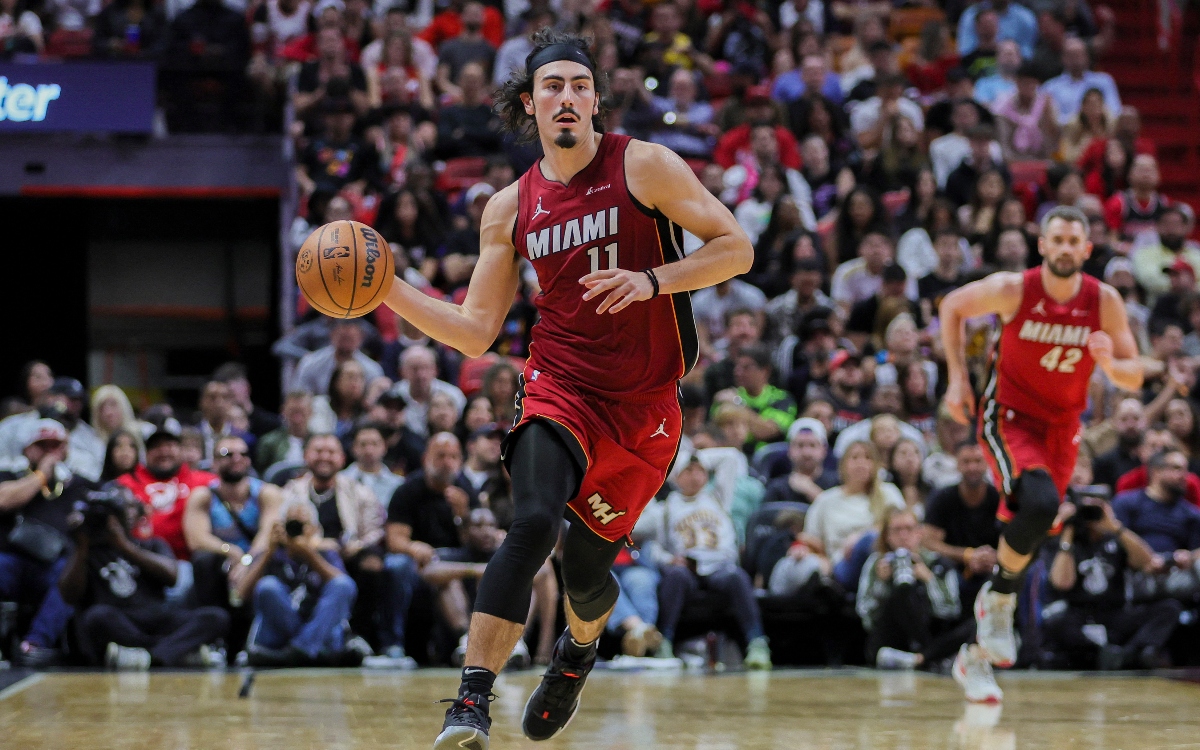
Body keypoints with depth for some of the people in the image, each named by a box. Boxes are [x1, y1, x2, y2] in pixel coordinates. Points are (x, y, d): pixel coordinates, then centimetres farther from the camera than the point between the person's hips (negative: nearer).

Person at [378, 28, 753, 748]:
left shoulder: (644, 166, -4)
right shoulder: (510, 207, 5)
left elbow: (736, 249, -6)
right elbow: (475, 331, 7)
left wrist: (651, 281, -20)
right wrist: (386, 289, -4)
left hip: (645, 403, -1)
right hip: (560, 386, 1)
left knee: (587, 564, 7)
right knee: (534, 522, -26)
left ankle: (578, 649, 44)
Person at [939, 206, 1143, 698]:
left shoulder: (1104, 302, -9)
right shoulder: (1013, 290, -16)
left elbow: (1134, 378, -4)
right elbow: (952, 307, 1)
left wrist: (1108, 363, -27)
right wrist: (957, 376, -4)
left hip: (1062, 426, 4)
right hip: (1008, 415, -4)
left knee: (1029, 534, 7)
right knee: (1040, 503, -31)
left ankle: (981, 649, 23)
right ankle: (999, 598, -7)